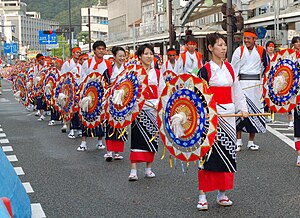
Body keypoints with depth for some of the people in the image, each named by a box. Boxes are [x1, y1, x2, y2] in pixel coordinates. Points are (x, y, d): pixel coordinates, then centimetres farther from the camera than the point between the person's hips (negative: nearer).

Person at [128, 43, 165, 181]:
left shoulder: (157, 73, 12)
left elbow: (162, 92, 13)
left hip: (154, 110, 4)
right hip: (138, 109, -4)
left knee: (152, 138, 6)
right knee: (138, 138, -9)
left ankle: (148, 169, 18)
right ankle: (133, 170, -9)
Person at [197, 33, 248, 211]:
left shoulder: (230, 68, 11)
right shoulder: (205, 70, -5)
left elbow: (236, 91, 16)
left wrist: (242, 108, 7)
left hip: (229, 115, 6)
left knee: (228, 153, 7)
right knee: (208, 154, -6)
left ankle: (222, 194, 18)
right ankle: (202, 196, 0)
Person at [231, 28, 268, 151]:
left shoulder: (261, 51, 4)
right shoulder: (239, 51, 2)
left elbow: (265, 67, 14)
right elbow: (234, 70, 2)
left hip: (256, 84, 2)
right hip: (242, 84, -1)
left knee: (254, 111, 5)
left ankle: (251, 142, 14)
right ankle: (238, 141, 3)